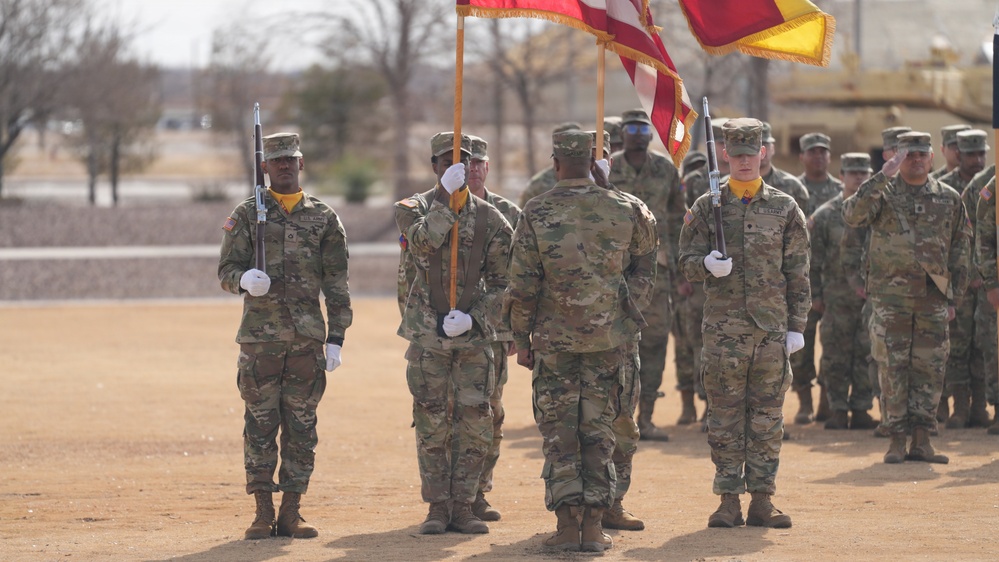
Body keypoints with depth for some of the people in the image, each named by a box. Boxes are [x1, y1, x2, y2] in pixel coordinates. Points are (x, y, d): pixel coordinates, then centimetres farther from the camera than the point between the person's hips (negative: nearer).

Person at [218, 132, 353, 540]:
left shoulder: (324, 218, 8)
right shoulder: (246, 215, 6)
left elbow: (337, 284, 8)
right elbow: (226, 270, 2)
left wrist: (336, 338, 1)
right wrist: (244, 280, -21)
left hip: (308, 338, 1)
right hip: (260, 337, -1)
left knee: (302, 427, 2)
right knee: (260, 425, 0)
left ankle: (291, 513, 8)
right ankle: (263, 514, 5)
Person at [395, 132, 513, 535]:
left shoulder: (489, 219, 3)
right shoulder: (413, 209, 1)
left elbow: (502, 283, 3)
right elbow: (422, 242, -22)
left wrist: (474, 317, -11)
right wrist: (448, 199, -25)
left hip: (474, 335, 1)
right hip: (428, 335, -1)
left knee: (475, 423, -1)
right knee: (432, 424, 1)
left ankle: (462, 507, 7)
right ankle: (437, 508, 8)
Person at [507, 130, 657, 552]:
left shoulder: (536, 213, -7)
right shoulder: (623, 210, -3)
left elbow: (523, 285, -6)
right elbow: (648, 244, 19)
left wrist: (521, 339, 4)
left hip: (554, 339, -1)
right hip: (608, 338, 1)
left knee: (559, 434, 4)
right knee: (598, 431, 7)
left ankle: (567, 526, -1)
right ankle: (593, 528, 5)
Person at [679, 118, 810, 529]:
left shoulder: (785, 208, 7)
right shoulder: (707, 208, 5)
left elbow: (798, 273, 8)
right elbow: (687, 262, 4)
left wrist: (797, 325, 2)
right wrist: (708, 265, -19)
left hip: (772, 327, 1)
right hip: (723, 328, -1)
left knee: (767, 417, 3)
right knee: (725, 417, 1)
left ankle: (762, 500, 8)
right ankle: (728, 501, 5)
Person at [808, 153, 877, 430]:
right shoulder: (825, 215, 2)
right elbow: (813, 259, 3)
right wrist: (814, 294, 0)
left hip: (872, 297, 2)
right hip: (838, 298, -2)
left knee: (867, 356, 3)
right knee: (836, 356, 0)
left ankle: (861, 410, 9)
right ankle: (838, 411, 6)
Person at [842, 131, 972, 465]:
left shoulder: (949, 200, 9)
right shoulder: (883, 194, 1)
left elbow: (961, 251, 12)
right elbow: (853, 215, -20)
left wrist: (954, 298, 6)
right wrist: (883, 176, -24)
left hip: (933, 299, 2)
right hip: (890, 297, -2)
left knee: (930, 369, 2)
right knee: (893, 369, -1)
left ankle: (921, 440, 8)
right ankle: (897, 441, 4)